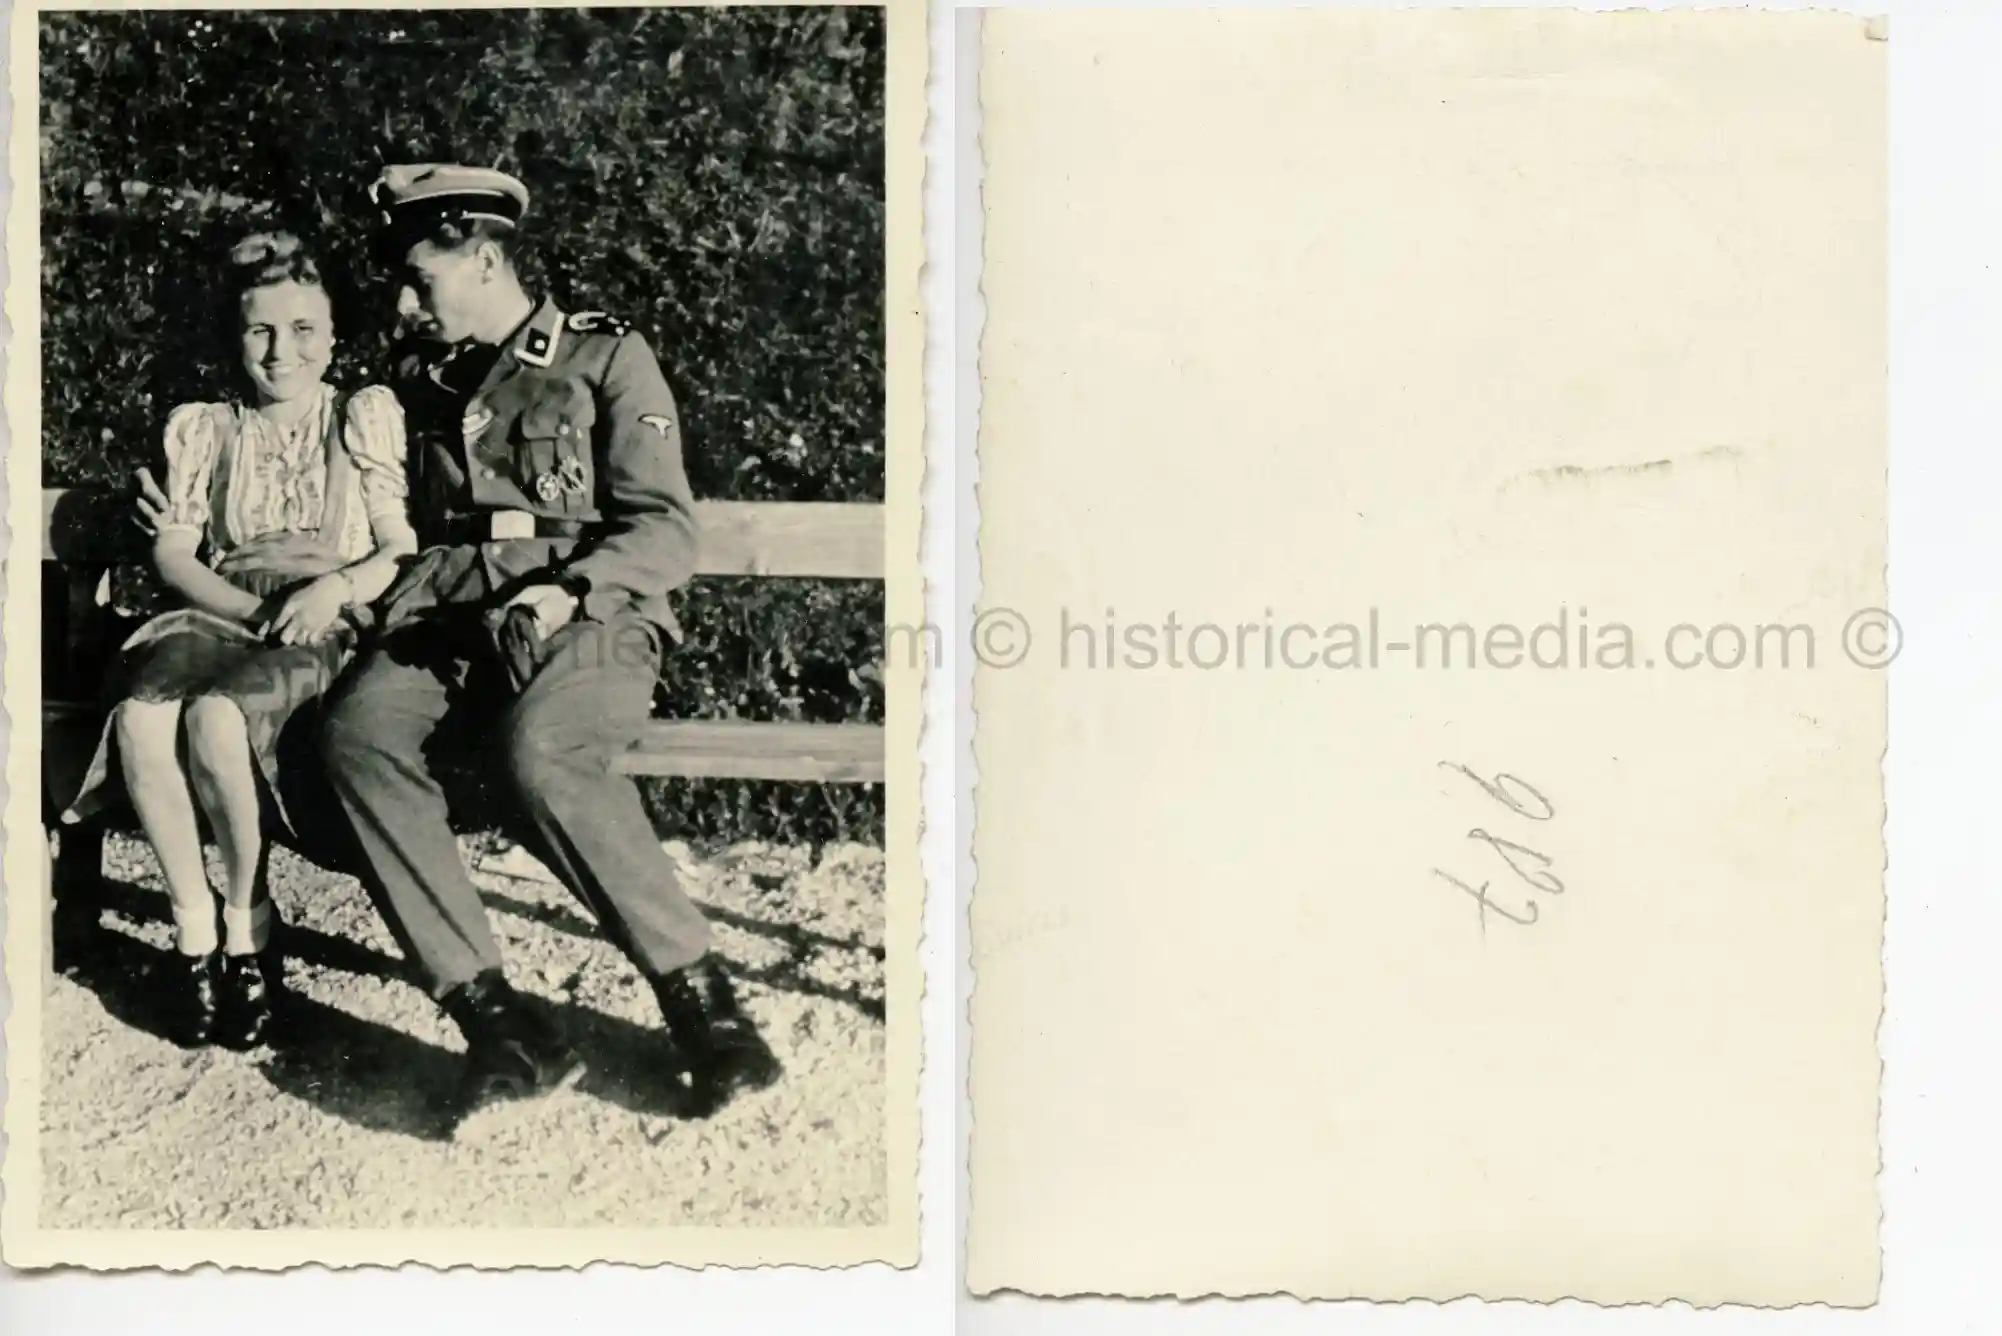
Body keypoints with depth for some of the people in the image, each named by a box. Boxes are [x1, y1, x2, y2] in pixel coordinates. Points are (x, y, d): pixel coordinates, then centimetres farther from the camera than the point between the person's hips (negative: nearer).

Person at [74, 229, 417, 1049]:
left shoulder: (365, 417, 10)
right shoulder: (201, 430, 18)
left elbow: (405, 550, 3)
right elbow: (174, 556, 8)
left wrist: (337, 586, -16)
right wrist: (255, 610, -9)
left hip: (328, 634, -3)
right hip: (217, 617, 3)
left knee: (216, 714, -35)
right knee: (140, 716, -32)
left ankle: (249, 929, -15)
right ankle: (193, 927, -17)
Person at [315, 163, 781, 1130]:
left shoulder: (606, 358, 8)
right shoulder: (422, 382, 25)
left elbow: (665, 533, 0)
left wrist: (569, 589, -18)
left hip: (588, 623, -4)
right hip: (448, 622, 5)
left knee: (538, 750, -38)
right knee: (358, 731, -30)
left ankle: (699, 998, -25)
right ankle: (492, 1018, -31)